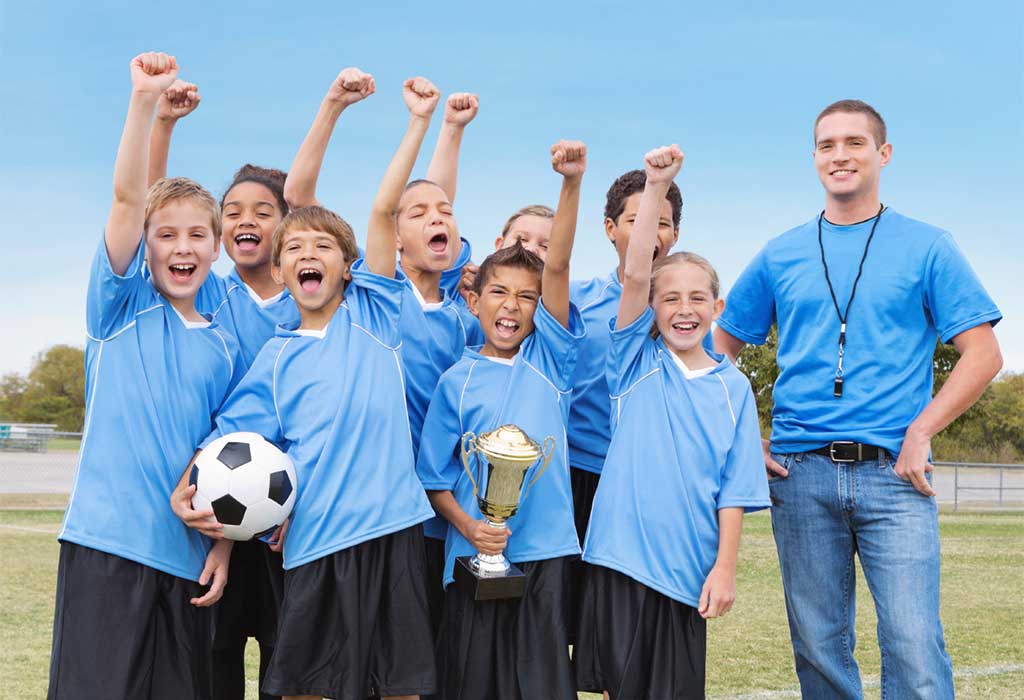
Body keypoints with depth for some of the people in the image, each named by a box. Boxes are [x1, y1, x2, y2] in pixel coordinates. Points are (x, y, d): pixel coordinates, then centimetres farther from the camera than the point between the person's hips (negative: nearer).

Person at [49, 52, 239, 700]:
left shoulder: (225, 350, 12)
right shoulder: (122, 307, 4)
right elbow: (127, 198, -8)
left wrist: (223, 544, 4)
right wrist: (146, 99, -18)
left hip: (189, 555, 4)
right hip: (108, 542, -4)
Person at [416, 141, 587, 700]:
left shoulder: (549, 359, 4)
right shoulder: (457, 381, 3)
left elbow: (558, 266, -7)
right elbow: (436, 476, 5)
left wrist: (572, 182, -20)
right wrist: (468, 526, -13)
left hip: (544, 550, 0)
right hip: (474, 553, 0)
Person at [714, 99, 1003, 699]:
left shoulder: (927, 248, 5)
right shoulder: (779, 257, 12)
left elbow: (983, 355, 1)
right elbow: (720, 349, 17)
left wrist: (920, 433, -9)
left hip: (893, 473, -2)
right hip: (801, 472, 3)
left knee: (917, 649, -11)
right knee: (819, 649, 7)